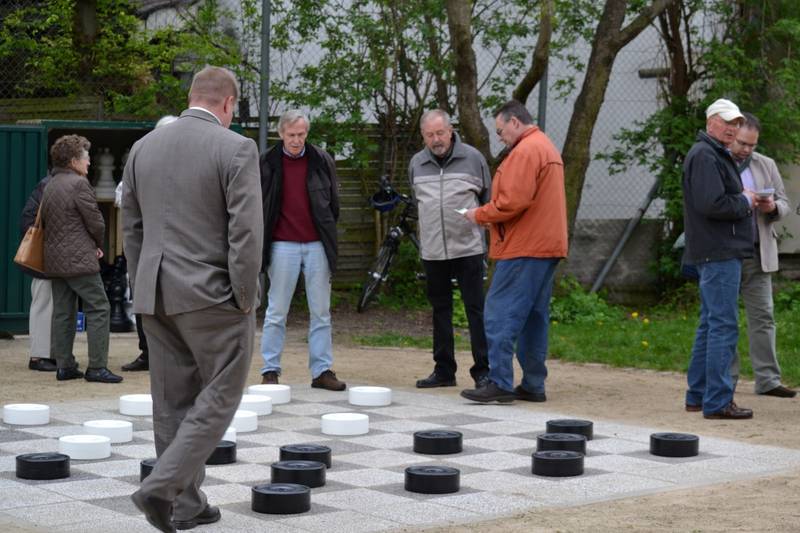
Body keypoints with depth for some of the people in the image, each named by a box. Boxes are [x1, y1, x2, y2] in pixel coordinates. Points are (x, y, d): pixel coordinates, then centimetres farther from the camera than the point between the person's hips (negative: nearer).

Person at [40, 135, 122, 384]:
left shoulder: (49, 187, 15)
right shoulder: (79, 183, -11)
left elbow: (45, 223, 16)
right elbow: (96, 222, -12)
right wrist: (98, 246, 9)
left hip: (55, 260, 9)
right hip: (80, 259, -9)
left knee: (62, 313, 10)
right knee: (98, 309, -4)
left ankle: (64, 366, 11)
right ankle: (97, 367, -7)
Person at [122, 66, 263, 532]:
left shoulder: (144, 146, 8)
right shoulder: (236, 149, -11)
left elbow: (131, 227, 12)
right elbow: (246, 232, -16)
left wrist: (146, 289, 18)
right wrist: (245, 298, -8)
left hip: (155, 295, 6)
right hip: (213, 295, -6)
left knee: (173, 400, 12)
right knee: (219, 396, 3)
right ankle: (162, 488, -9)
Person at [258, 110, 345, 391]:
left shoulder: (322, 161, 4)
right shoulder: (266, 163, 0)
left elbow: (334, 202, 12)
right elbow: (258, 204, 6)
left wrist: (327, 233, 10)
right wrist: (263, 238, 4)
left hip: (317, 244, 2)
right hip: (282, 245, -2)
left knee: (321, 312, 5)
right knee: (277, 312, 2)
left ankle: (322, 370, 11)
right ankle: (270, 370, 9)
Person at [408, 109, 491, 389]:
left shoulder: (472, 158, -1)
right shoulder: (417, 163, 8)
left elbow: (488, 199, 8)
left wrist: (478, 220, 4)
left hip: (468, 247, -4)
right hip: (432, 250, 4)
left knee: (476, 309, -5)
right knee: (440, 310, 10)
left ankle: (483, 370, -2)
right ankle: (443, 370, 18)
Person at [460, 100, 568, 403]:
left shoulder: (526, 151, -13)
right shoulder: (547, 147, 21)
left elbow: (512, 201, -21)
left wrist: (480, 215, -6)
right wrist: (488, 215, 14)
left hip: (524, 249, -10)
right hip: (547, 246, 10)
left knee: (501, 315, -8)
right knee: (534, 317, 11)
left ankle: (500, 384, -10)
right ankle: (533, 385, 13)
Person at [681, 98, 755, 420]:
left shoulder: (716, 155, 21)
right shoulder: (705, 156, -14)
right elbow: (712, 204, -24)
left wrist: (743, 201, 5)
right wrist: (744, 202, -9)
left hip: (721, 252, 11)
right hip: (719, 254, -11)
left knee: (711, 324, 14)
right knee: (724, 325, -10)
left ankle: (698, 395, 21)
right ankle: (718, 401, -9)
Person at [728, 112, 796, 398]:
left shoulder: (767, 166, 14)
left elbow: (784, 203, 15)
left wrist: (772, 207, -9)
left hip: (758, 255, 3)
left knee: (763, 316, 0)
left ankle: (767, 380, 1)